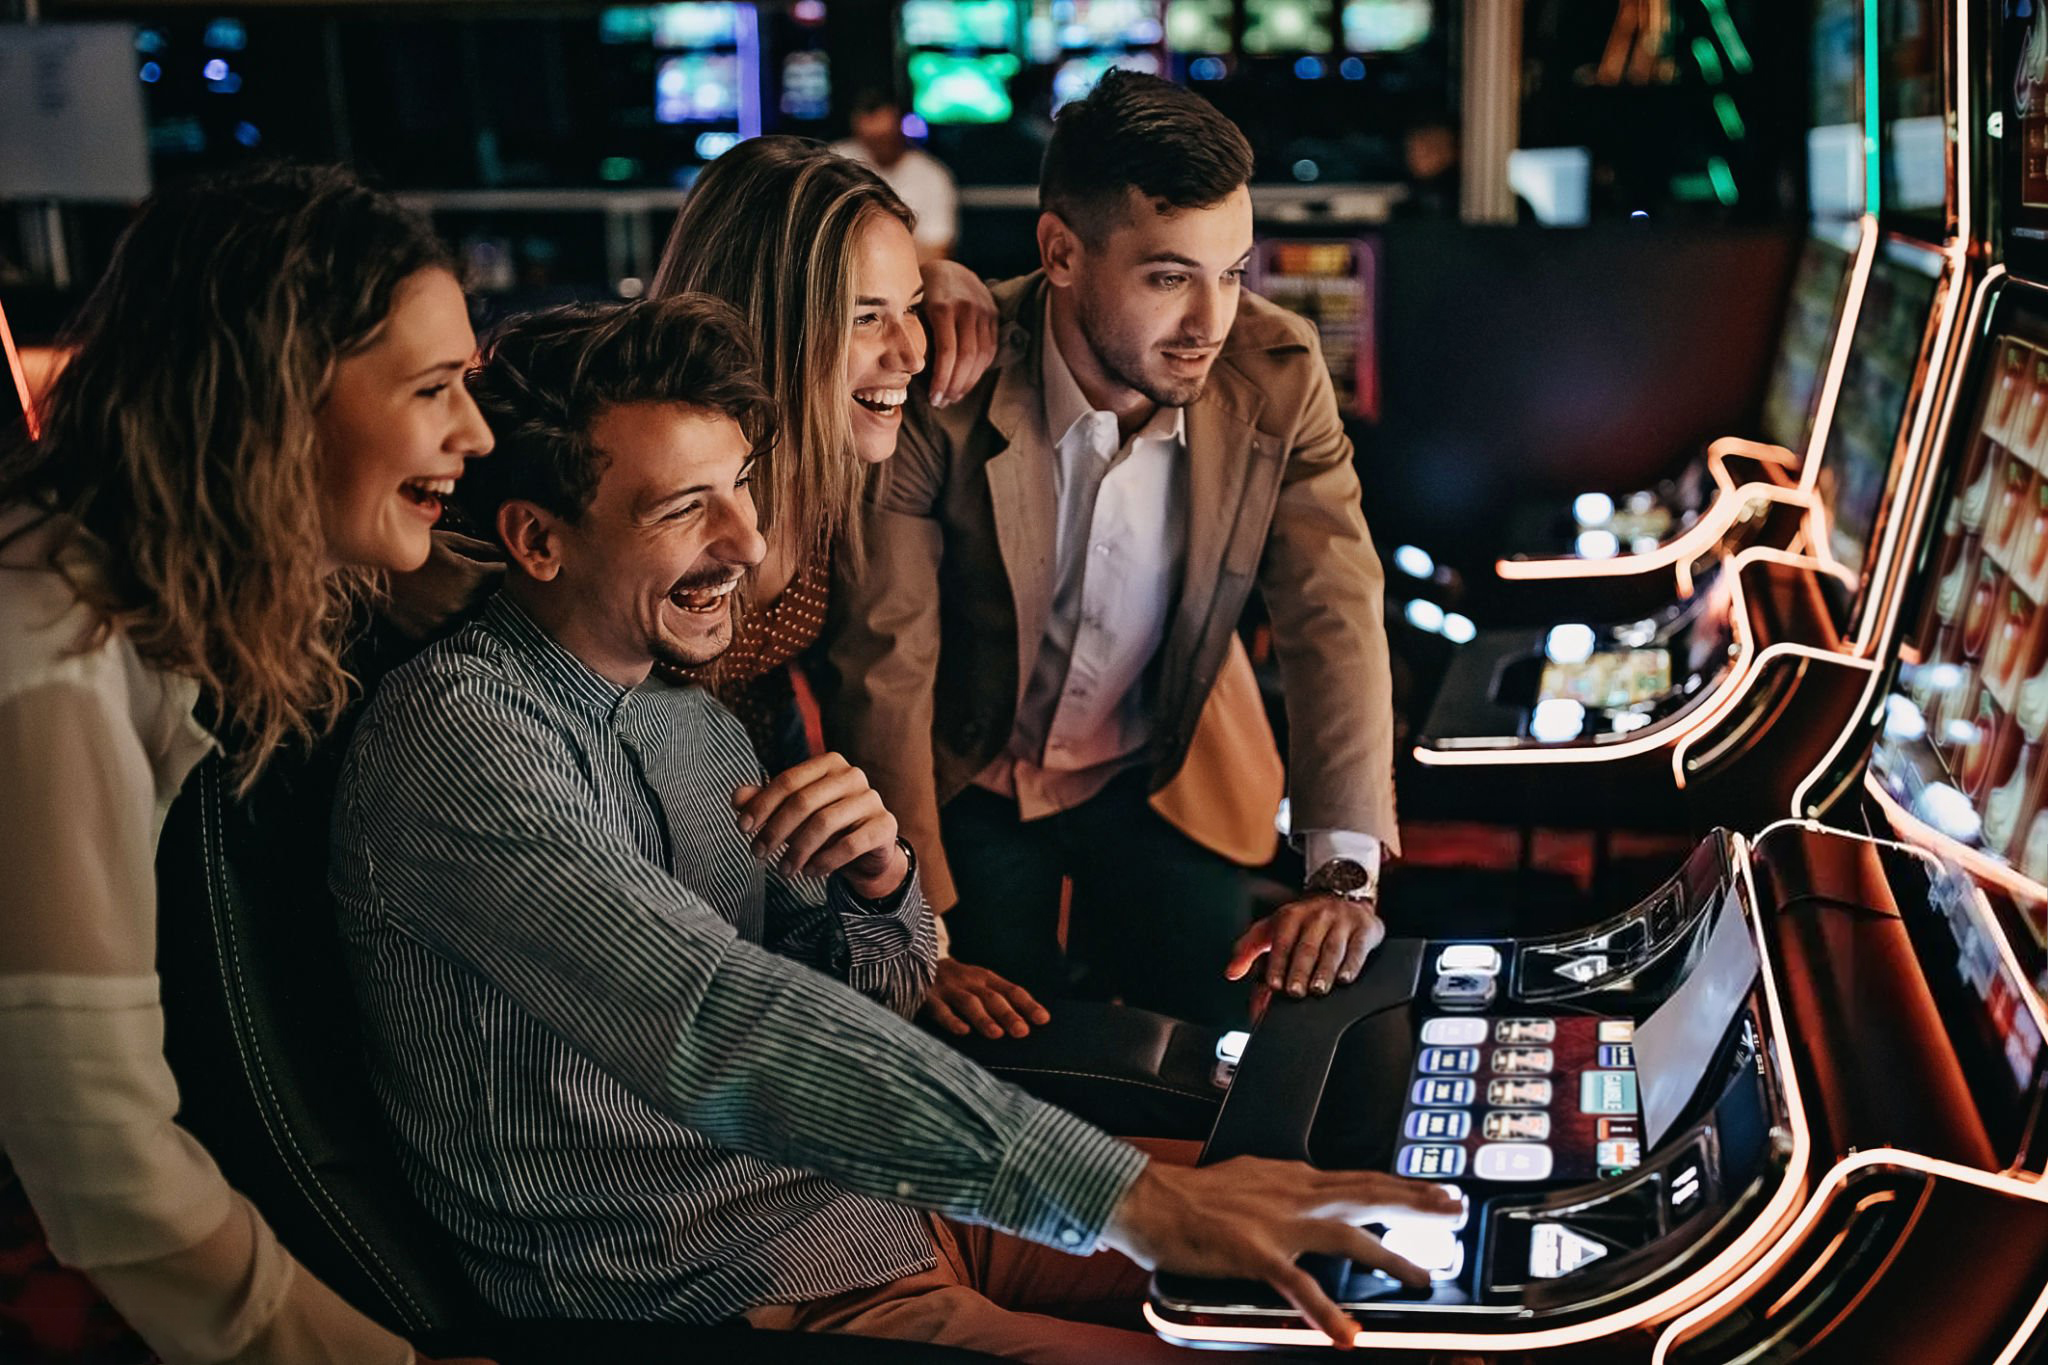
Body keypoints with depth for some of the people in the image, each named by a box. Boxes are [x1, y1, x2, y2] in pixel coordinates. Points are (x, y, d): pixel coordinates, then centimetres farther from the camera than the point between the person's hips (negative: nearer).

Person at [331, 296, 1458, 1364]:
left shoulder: (696, 722, 10)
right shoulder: (457, 733, -17)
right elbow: (711, 1026, -30)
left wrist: (878, 878, -9)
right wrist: (1122, 1193, -33)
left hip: (876, 1197, 8)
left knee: (1346, 1259, 1)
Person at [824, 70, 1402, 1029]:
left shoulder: (1276, 374, -17)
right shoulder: (938, 385, -25)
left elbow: (1335, 618, -17)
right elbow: (884, 669, -23)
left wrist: (1345, 875, -30)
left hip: (1161, 776, 2)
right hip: (969, 784, -2)